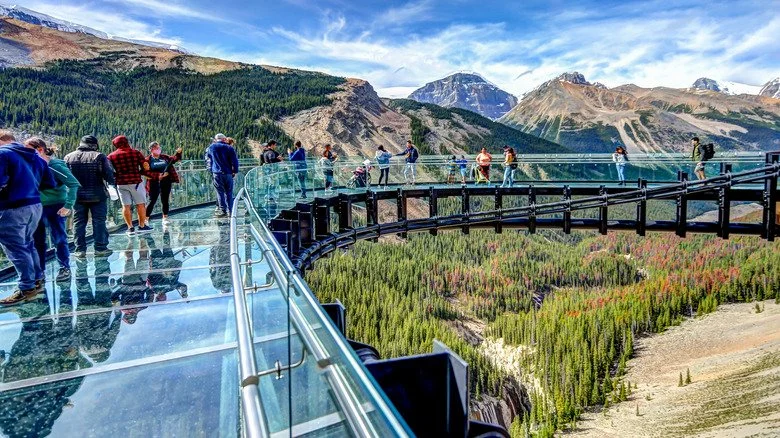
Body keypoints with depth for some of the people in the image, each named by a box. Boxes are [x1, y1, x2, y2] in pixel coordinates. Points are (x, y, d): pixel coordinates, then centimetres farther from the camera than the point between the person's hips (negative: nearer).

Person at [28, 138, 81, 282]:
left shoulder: (55, 165, -14)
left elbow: (74, 184, -18)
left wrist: (68, 205, -21)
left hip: (54, 208, -6)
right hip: (36, 207, 6)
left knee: (59, 239, 3)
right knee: (37, 240, 13)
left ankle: (65, 268, 17)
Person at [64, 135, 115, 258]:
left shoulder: (68, 157, 4)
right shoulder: (99, 157, -9)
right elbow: (110, 175, -14)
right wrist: (113, 183, 5)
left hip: (77, 196, 3)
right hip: (97, 196, -3)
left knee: (78, 222, 10)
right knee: (99, 221, 5)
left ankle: (80, 249, 12)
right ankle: (100, 248, 7)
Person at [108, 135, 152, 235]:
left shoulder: (111, 156, 4)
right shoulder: (136, 153, -1)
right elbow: (146, 167, -4)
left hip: (120, 183, 2)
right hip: (135, 182, -2)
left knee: (126, 206, 7)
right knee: (140, 204, 7)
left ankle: (130, 228, 8)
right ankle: (142, 226, 10)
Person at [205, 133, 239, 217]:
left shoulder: (210, 148, 6)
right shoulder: (229, 148, 1)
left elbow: (207, 160, 17)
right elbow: (235, 161, -1)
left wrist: (210, 170, 26)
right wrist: (234, 171, 7)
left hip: (216, 173, 0)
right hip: (228, 173, 0)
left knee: (220, 192, 3)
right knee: (228, 192, 7)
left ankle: (222, 210, -1)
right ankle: (230, 210, 8)